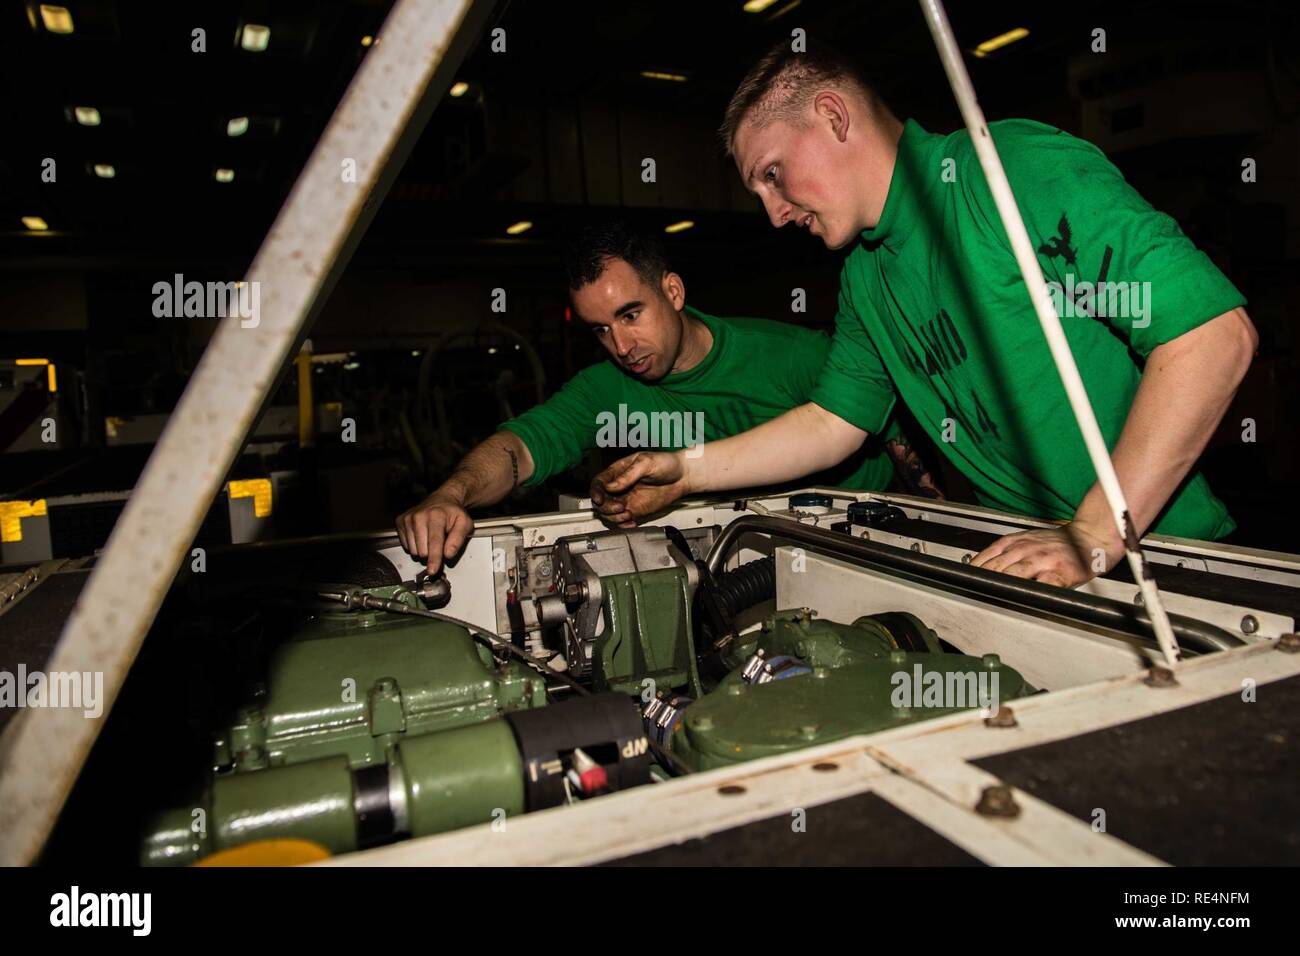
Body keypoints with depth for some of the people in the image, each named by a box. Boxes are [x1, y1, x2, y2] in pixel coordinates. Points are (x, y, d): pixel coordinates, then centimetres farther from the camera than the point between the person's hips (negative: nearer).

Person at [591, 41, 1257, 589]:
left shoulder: (1018, 167, -16)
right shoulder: (865, 280, 9)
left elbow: (1216, 330, -22)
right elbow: (832, 421, 15)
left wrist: (1095, 537, -25)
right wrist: (684, 471, 6)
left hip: (1159, 547, -5)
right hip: (1024, 559, 6)